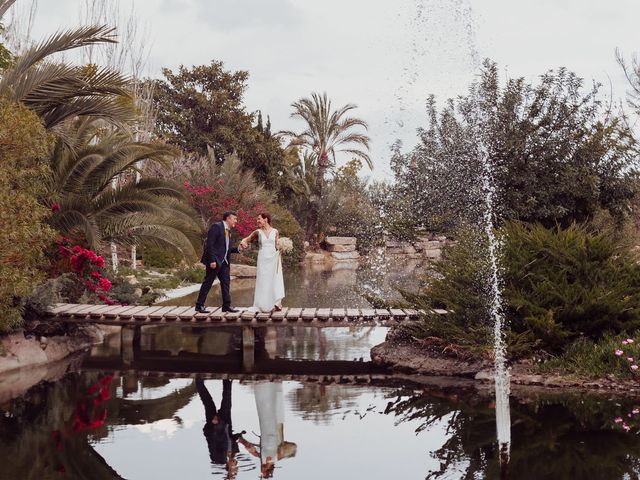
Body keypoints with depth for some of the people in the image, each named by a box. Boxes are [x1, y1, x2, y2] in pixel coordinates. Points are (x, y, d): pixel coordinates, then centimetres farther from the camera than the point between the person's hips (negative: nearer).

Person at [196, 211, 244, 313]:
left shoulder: (228, 230, 16)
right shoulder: (216, 227, -11)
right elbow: (209, 244, -18)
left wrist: (237, 249, 5)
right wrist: (212, 260, -23)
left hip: (224, 262, 9)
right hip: (214, 261, -9)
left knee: (226, 282, 7)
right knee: (208, 282, -4)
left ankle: (226, 305, 12)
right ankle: (199, 305, 2)